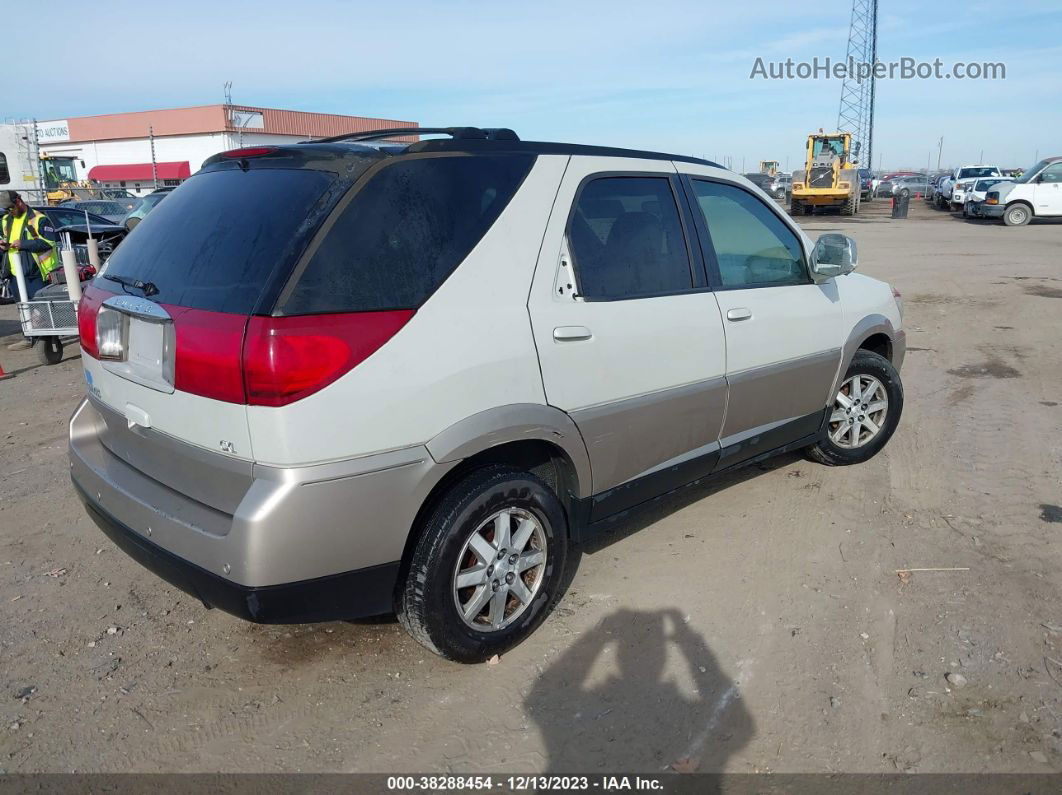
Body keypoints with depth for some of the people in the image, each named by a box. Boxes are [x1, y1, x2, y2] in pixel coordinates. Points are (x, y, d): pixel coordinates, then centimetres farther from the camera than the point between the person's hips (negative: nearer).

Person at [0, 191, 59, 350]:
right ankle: (29, 337, 19)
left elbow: (48, 242, -16)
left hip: (36, 272, -7)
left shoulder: (38, 219, -7)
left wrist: (23, 244, -19)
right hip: (16, 273, 7)